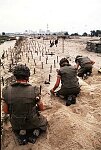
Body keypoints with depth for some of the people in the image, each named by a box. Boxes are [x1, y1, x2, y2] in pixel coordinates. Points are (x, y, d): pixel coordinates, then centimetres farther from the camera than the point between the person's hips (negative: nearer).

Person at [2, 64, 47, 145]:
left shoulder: (6, 91, -18)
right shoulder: (34, 90, -25)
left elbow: (5, 111, -5)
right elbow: (41, 108, -10)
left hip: (16, 124, 2)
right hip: (33, 123, -2)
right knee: (44, 121, 32)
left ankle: (21, 135, 8)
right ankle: (34, 134, 5)